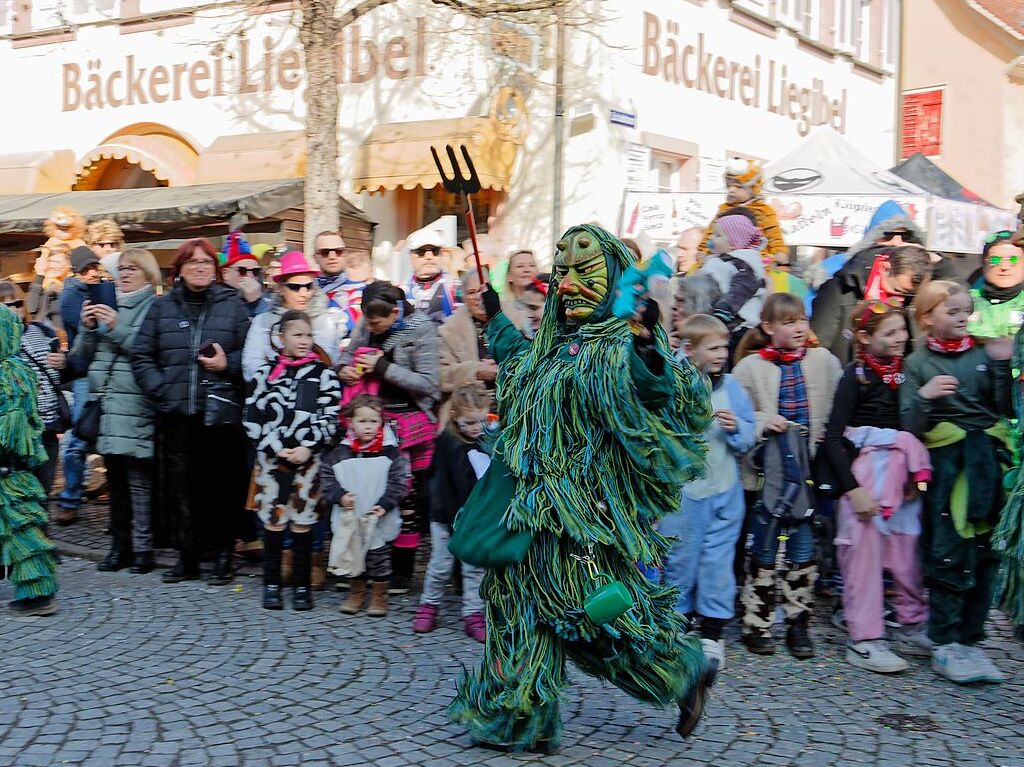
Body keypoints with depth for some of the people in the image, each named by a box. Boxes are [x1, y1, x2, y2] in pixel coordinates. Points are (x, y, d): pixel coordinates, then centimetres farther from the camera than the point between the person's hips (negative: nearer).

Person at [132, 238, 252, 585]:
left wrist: (228, 364, -12)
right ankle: (187, 555, 13)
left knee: (222, 485, -1)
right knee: (180, 485, 2)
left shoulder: (233, 305, 7)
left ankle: (222, 554, 11)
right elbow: (142, 356, 9)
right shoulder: (162, 307, 12)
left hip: (221, 411, -2)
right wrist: (160, 390, -3)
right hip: (176, 413, 2)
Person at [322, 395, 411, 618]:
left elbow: (399, 481, -7)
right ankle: (356, 593, 32)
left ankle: (379, 596, 21)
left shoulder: (390, 452, -6)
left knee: (379, 555, 5)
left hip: (379, 518, -2)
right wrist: (339, 496, -11)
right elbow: (326, 476, 3)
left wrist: (385, 504, -16)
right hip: (349, 518, 2)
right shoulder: (340, 452, -1)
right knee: (351, 555, 13)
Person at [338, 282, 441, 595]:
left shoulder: (420, 329, -12)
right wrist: (344, 367, -3)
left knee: (407, 496, 1)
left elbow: (429, 383, -15)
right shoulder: (366, 324, 4)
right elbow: (350, 353, 21)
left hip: (409, 421, -5)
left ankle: (402, 571, 12)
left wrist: (383, 367, -19)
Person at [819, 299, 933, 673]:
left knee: (908, 551, 8)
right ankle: (863, 640, 4)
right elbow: (832, 436, -12)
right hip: (865, 474, -5)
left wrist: (918, 474, 2)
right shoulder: (857, 376, -8)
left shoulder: (905, 372, 8)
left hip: (903, 475, 5)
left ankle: (913, 628, 22)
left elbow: (915, 429, 15)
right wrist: (852, 488, -17)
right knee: (864, 553, -3)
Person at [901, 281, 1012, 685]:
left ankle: (969, 640, 16)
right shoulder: (918, 363, 0)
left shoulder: (982, 354, 6)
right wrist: (924, 397, -22)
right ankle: (945, 645, 5)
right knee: (948, 555, -3)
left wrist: (1002, 366, -8)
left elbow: (1006, 409, 1)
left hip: (987, 464, 3)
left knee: (983, 555, 7)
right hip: (946, 467, -3)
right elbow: (911, 427, -5)